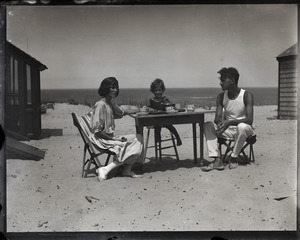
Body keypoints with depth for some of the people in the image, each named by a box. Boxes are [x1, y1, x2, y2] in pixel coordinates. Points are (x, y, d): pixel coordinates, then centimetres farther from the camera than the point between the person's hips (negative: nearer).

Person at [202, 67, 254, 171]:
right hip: (228, 130, 4)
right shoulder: (221, 96, 2)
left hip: (244, 129, -4)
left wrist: (230, 122, -35)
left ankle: (233, 158, -18)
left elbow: (249, 120, -21)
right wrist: (221, 123, -30)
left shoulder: (247, 95, -13)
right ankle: (217, 159, -28)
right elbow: (217, 118, -4)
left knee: (242, 126, -38)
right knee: (207, 126, -18)